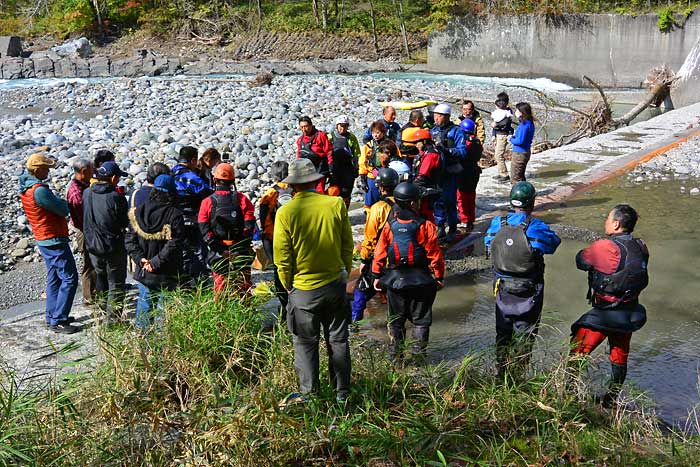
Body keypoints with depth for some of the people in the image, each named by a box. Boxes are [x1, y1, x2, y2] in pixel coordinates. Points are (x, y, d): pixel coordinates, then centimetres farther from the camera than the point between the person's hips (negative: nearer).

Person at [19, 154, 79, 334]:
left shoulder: (25, 188, 7)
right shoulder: (39, 190, -24)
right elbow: (64, 210, -17)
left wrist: (57, 201, -5)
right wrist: (62, 202, 2)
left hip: (43, 239, 10)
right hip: (55, 240, -10)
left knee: (54, 278, 18)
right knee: (69, 278, -5)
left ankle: (52, 316, 24)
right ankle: (58, 321, -3)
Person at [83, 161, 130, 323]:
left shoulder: (86, 193, -5)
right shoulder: (116, 197, -22)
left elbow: (83, 218, 6)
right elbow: (124, 223, -12)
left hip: (92, 245, 6)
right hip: (113, 247, -5)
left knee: (100, 277, 25)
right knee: (116, 283, 8)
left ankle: (102, 309, 40)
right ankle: (112, 318, 11)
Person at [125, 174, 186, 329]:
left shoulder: (138, 212, 1)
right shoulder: (174, 215, -14)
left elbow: (130, 239, 0)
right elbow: (174, 244, -20)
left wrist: (140, 259, -5)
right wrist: (157, 262, -16)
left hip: (143, 272, 4)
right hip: (167, 275, -4)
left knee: (144, 306, 16)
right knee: (164, 308, 5)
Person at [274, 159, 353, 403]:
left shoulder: (285, 213, -14)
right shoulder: (336, 205, -8)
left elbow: (282, 258, -8)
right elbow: (347, 246, 1)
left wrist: (288, 285, 7)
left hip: (303, 290, -2)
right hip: (335, 285, 3)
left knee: (306, 344, 13)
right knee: (338, 341, 15)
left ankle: (309, 394, 21)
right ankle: (342, 392, 25)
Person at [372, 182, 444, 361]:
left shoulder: (389, 225, -8)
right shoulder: (426, 226, -15)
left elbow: (380, 252, -3)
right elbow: (434, 254, -10)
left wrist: (377, 276, 9)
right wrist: (439, 276, 3)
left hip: (395, 279, 2)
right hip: (421, 279, -2)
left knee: (396, 319, 15)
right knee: (421, 319, 13)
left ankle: (395, 356, 20)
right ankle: (419, 354, 18)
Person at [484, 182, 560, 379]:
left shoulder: (497, 223, -8)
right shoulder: (536, 227, -20)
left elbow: (488, 244, 6)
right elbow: (554, 243, -6)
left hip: (502, 288, 4)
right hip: (528, 291, -4)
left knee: (503, 332, 19)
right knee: (524, 335, 11)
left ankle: (501, 374, 27)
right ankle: (517, 377, 17)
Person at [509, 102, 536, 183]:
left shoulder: (524, 124, -21)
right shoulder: (530, 123, 8)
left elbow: (520, 141, -25)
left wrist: (511, 139, -9)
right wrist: (513, 136, 6)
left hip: (519, 154, -10)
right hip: (525, 152, 10)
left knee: (515, 178, -1)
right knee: (520, 176, 21)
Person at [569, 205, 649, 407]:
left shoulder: (605, 247, -23)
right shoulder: (641, 248, -3)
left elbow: (580, 261, -10)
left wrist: (593, 248, 9)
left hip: (605, 314, -6)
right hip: (631, 313, 7)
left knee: (577, 352, 9)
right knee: (620, 357, 21)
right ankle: (612, 400, 34)